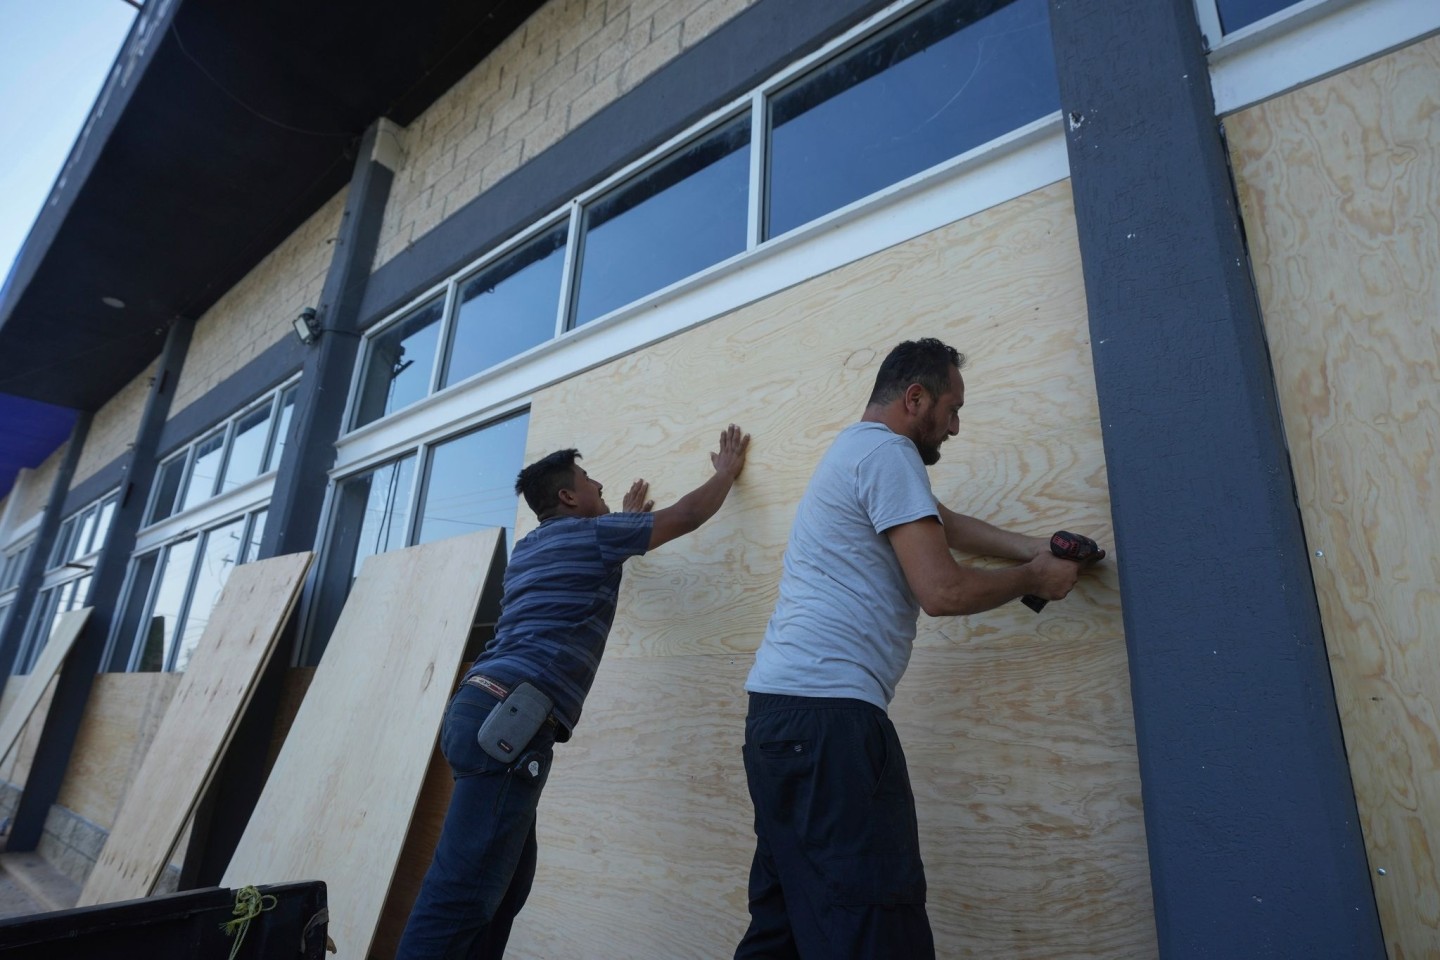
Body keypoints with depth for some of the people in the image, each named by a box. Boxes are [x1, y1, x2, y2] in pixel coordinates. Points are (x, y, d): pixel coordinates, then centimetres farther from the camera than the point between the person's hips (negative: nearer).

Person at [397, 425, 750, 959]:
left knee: (504, 886, 13)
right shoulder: (589, 533, 1)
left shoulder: (532, 548, 24)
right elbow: (687, 516, 10)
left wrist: (627, 521, 56)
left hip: (487, 711, 10)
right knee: (462, 892, -10)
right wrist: (727, 470, 26)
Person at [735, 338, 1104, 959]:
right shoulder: (887, 451, -7)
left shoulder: (856, 449, 24)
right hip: (826, 710, -11)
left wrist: (1032, 550, 24)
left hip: (781, 705, 11)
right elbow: (944, 592, -12)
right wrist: (1034, 579, 5)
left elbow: (941, 523, 31)